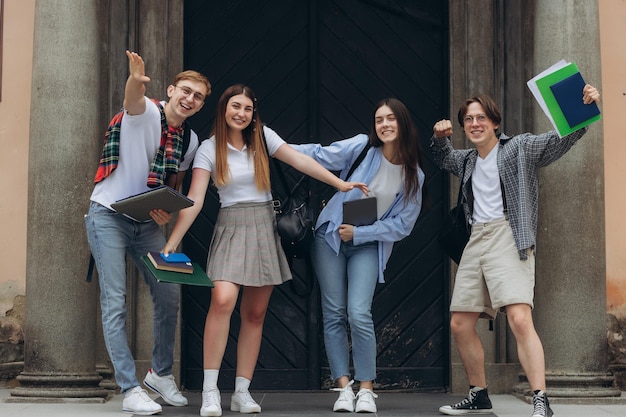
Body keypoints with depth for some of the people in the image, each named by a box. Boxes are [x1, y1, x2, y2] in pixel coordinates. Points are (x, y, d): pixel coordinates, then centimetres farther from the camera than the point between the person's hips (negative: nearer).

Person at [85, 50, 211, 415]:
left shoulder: (190, 142, 7)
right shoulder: (145, 112, -11)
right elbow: (133, 97, -36)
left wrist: (166, 211, -6)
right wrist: (137, 79, -60)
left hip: (148, 223, 6)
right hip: (109, 216, -6)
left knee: (170, 294, 3)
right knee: (115, 301, -8)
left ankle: (161, 373, 23)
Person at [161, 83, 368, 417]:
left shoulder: (263, 137, 3)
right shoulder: (209, 149, -3)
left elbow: (300, 162, 5)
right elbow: (194, 201, -8)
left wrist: (341, 184, 2)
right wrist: (172, 243, -16)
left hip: (264, 229, 3)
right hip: (231, 228, -3)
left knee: (255, 314, 4)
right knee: (223, 301, -24)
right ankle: (210, 390, -16)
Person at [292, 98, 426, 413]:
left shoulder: (414, 176, -3)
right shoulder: (363, 147, -6)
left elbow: (402, 225, -4)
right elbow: (321, 156, -9)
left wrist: (358, 232, -13)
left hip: (369, 245, -1)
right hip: (331, 236, 1)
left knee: (359, 314, -15)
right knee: (334, 314, -1)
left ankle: (366, 390, -3)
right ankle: (344, 388, 6)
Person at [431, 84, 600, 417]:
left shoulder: (520, 148, 1)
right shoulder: (467, 160, 19)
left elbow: (561, 140, -12)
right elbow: (443, 159, 39)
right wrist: (440, 137, 17)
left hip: (509, 237, -7)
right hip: (477, 240, 7)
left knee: (520, 318, -24)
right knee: (460, 325, 9)